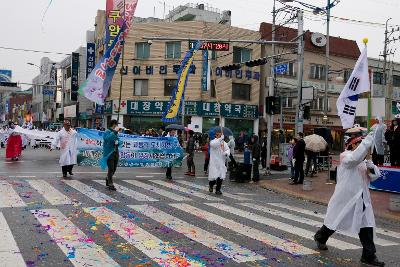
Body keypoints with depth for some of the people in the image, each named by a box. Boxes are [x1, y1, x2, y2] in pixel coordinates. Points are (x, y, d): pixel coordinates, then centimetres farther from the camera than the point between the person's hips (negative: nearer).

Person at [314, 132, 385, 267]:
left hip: (362, 199, 6)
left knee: (366, 225, 0)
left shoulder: (363, 161, 11)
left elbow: (375, 175, 8)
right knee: (336, 220, 11)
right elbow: (356, 157, -36)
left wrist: (371, 167, -13)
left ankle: (369, 255, 7)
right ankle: (320, 237, 38)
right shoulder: (345, 156, -13)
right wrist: (368, 139, -34)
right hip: (346, 197, -6)